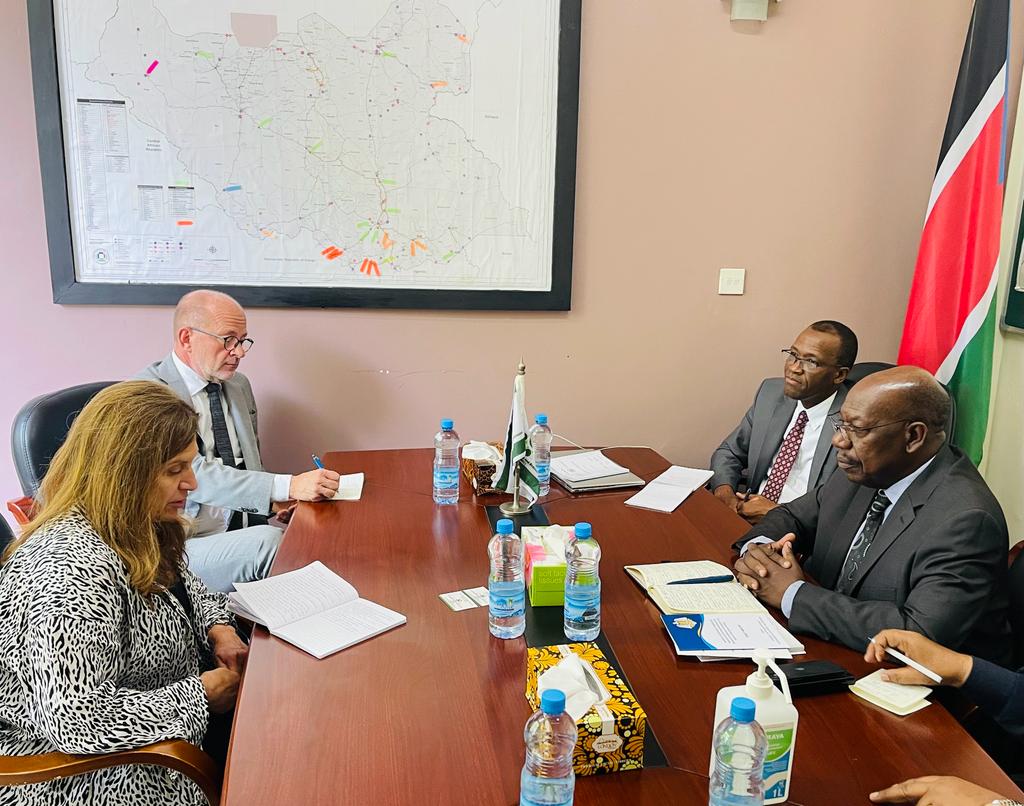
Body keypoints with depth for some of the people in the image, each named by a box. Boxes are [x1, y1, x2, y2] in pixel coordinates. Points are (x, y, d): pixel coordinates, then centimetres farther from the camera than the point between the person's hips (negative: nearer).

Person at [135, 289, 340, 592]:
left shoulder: (239, 385, 14)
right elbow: (195, 476, -22)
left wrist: (277, 499, 0)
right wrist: (288, 486, -32)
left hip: (248, 526, 6)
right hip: (189, 542, -6)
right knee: (269, 542, -33)